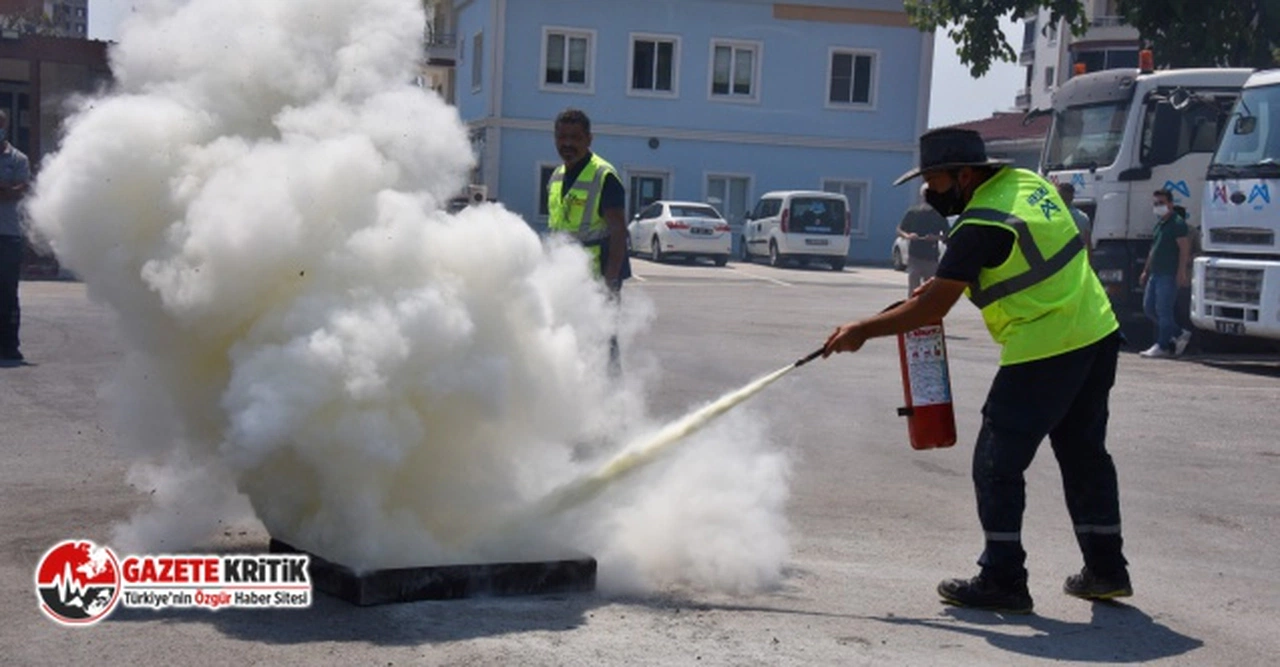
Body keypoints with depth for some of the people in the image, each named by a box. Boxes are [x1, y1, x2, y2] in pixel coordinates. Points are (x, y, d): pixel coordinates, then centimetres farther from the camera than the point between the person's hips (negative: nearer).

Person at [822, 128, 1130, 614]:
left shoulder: (981, 225, -18)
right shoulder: (1028, 182, 8)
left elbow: (932, 309, -17)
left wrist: (861, 331, -8)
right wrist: (946, 281, 13)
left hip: (1044, 354, -9)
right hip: (1099, 336, 9)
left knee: (997, 464, 0)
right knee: (1084, 454, 19)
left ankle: (1002, 581, 5)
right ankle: (1106, 569, 29)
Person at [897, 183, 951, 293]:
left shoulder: (939, 215, 4)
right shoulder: (913, 212, 4)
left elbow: (946, 234, 7)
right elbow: (899, 230, 7)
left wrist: (936, 237, -14)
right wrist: (907, 236, -15)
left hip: (931, 258, 1)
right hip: (914, 256, -1)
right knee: (913, 290, -5)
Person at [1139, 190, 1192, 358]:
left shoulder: (1177, 223, -9)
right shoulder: (1159, 224, 19)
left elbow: (1184, 249, -16)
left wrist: (1181, 273, -22)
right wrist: (1146, 271, 23)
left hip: (1169, 275, -10)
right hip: (1155, 274, 10)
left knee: (1163, 310, -7)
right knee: (1148, 307, 10)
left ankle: (1162, 346, 0)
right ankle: (1180, 334, 19)